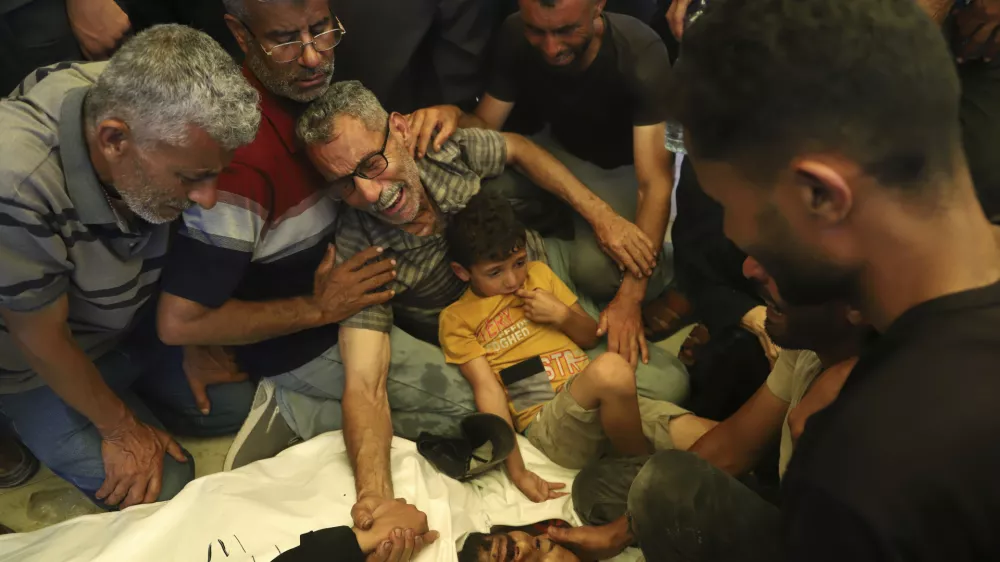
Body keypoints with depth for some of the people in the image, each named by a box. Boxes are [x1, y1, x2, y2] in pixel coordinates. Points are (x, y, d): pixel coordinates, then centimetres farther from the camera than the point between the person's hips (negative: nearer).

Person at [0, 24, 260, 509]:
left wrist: (195, 342, -1)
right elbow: (43, 338, -26)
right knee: (165, 492, -6)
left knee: (236, 406, 6)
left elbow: (183, 245, -4)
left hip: (134, 324, 5)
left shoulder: (161, 114, -24)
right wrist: (122, 431, -14)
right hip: (40, 364, -5)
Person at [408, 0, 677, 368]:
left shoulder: (641, 55, -33)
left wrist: (630, 298, -40)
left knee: (597, 271, -32)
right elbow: (486, 127, -10)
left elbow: (655, 183, -34)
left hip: (623, 166, -4)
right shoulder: (515, 36, -21)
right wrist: (454, 117, -37)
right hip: (562, 150, 4)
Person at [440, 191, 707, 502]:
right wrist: (516, 470, -15)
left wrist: (562, 315, 1)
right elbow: (488, 389, -5)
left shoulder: (539, 273, 20)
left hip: (606, 402, 3)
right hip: (546, 422, -3)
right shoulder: (457, 318, 7)